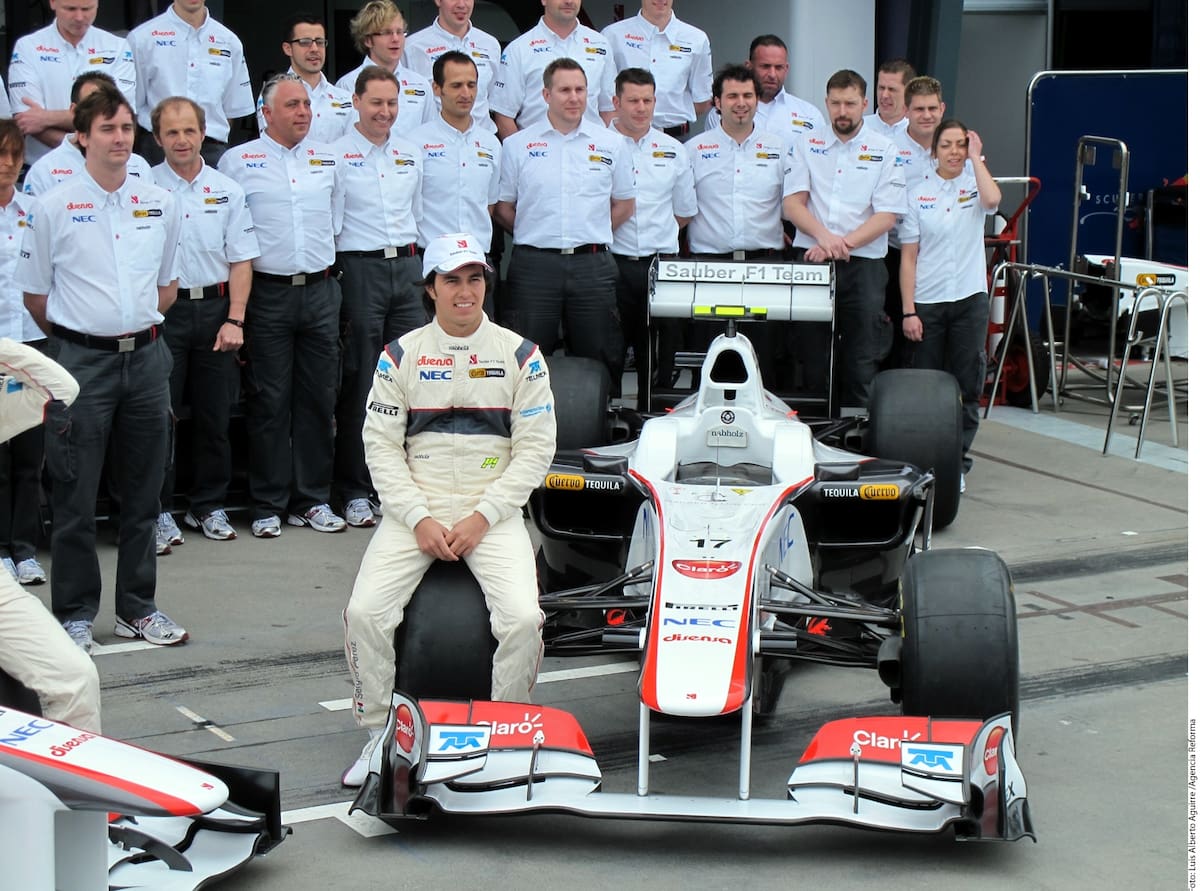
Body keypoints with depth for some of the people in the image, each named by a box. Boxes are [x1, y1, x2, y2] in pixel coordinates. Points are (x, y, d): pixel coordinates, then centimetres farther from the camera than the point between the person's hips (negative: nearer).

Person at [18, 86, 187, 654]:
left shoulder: (160, 205, 8)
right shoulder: (52, 208, -3)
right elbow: (35, 296, 3)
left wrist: (137, 329, 11)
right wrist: (80, 337, 6)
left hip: (145, 356, 4)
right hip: (81, 361, -4)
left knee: (142, 493, 10)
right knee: (76, 497, 0)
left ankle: (138, 608, 21)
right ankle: (75, 614, 10)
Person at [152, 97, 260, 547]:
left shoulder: (227, 190, 7)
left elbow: (240, 261, 7)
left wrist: (234, 320, -3)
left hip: (215, 309, 3)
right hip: (162, 311, -2)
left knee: (215, 416, 8)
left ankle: (209, 506, 20)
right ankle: (159, 511, 7)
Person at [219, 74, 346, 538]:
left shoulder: (328, 160, 13)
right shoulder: (237, 161, 1)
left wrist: (325, 267, 15)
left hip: (320, 290, 4)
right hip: (267, 294, -4)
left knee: (318, 398, 6)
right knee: (268, 402, -1)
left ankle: (313, 500, 14)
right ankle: (268, 505, 6)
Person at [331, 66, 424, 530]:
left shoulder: (411, 155, 14)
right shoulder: (334, 155, -2)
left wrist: (412, 256, 15)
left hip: (406, 266, 5)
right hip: (359, 269, -5)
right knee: (359, 384, -2)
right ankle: (355, 490, 5)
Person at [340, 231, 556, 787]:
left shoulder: (519, 355, 4)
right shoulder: (401, 355, 6)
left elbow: (535, 450, 1)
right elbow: (381, 447, 3)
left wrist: (481, 518, -9)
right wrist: (420, 519, -10)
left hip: (493, 514, -1)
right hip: (414, 511, 1)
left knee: (522, 618, -25)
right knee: (365, 612, -21)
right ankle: (378, 735, -2)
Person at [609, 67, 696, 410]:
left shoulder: (673, 150, 14)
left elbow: (684, 213, 21)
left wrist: (656, 229, 11)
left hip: (661, 263, 3)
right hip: (612, 263, -3)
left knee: (660, 356, 3)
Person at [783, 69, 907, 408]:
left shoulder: (884, 150, 5)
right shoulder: (809, 145, 10)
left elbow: (887, 215, -3)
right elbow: (792, 203, 2)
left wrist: (843, 243, -15)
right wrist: (824, 236, -16)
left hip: (864, 265, -1)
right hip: (812, 262, 2)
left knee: (862, 361, -4)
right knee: (813, 356, 3)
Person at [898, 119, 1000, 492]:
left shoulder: (974, 185, 4)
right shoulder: (918, 194, 2)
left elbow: (993, 199, -23)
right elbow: (908, 257, 0)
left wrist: (976, 158, -11)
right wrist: (908, 311, -6)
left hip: (969, 299, 0)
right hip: (926, 303, 0)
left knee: (967, 388, 3)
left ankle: (956, 463, 12)